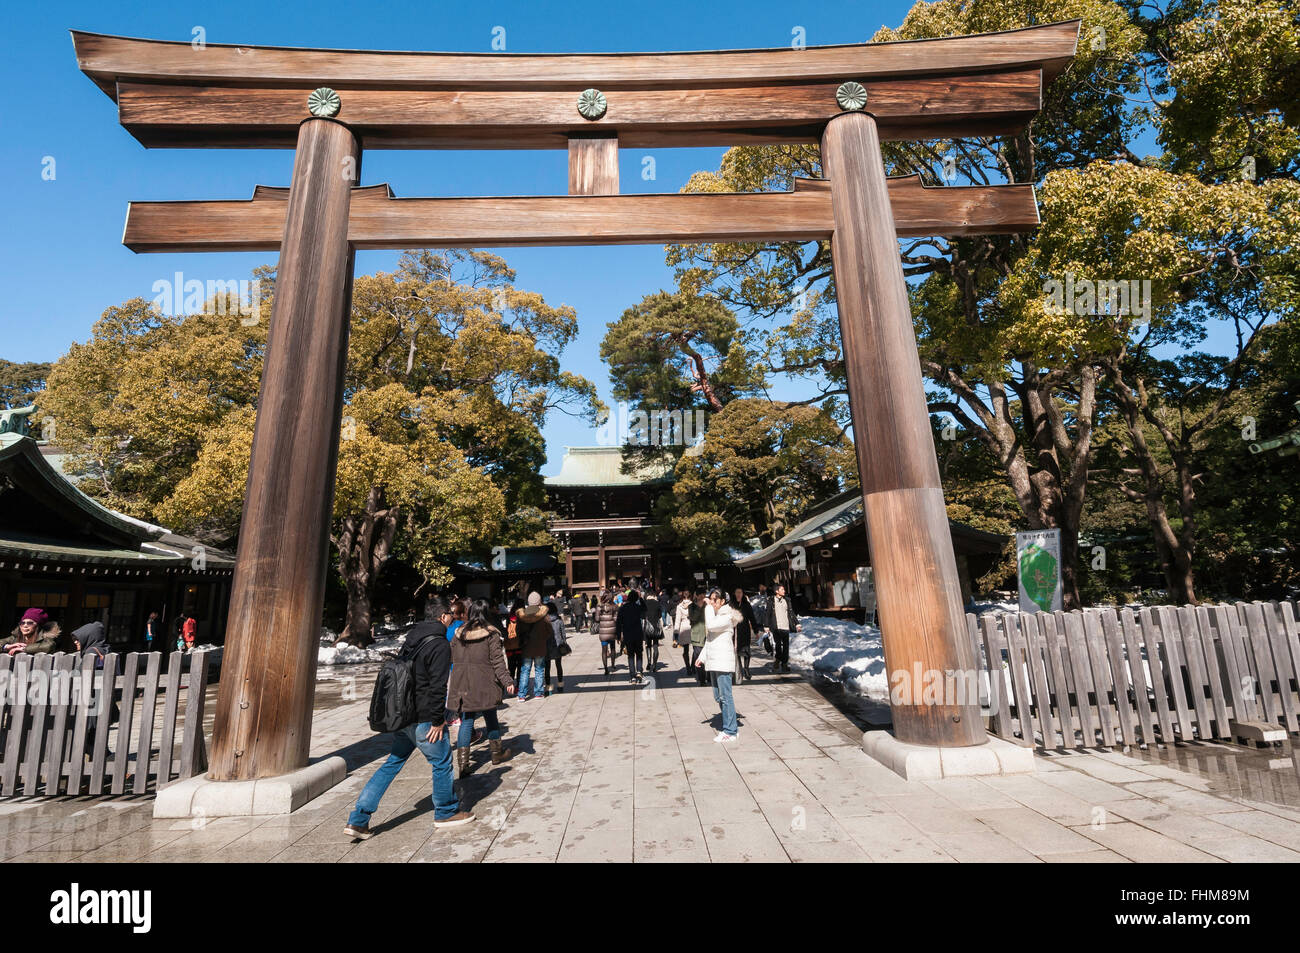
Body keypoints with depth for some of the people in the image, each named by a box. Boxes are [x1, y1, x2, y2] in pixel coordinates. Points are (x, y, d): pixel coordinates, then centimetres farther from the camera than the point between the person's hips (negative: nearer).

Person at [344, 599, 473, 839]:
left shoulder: (411, 640, 9)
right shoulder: (439, 645, -17)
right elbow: (437, 686, -21)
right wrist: (438, 720, -14)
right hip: (423, 718, -8)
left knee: (393, 763, 17)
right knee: (442, 762, 10)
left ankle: (358, 819, 15)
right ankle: (446, 813, 26)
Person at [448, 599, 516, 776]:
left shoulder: (459, 634, 4)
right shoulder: (491, 634, -8)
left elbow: (448, 657, 12)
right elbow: (497, 660, -12)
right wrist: (507, 681, -12)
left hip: (462, 686, 3)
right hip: (485, 686, -3)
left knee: (466, 722, 8)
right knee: (491, 718, 14)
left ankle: (462, 763, 3)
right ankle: (497, 753, 31)